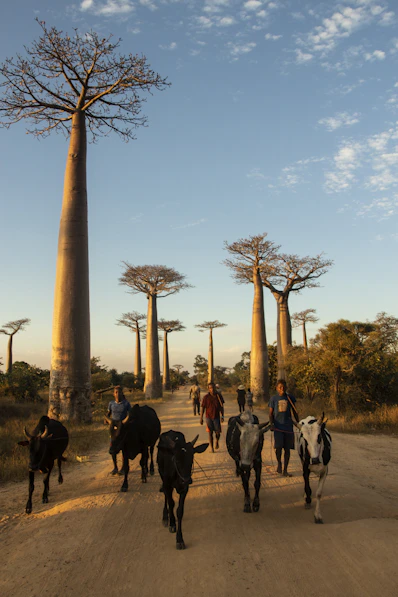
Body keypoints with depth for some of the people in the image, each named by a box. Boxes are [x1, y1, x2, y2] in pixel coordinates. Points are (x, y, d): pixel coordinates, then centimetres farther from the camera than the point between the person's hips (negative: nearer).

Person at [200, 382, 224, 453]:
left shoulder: (218, 396, 0)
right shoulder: (206, 397, -6)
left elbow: (221, 407, 7)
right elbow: (202, 408, -3)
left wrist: (222, 416, 0)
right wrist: (201, 418, -6)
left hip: (216, 417, 1)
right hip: (209, 417, -1)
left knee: (218, 432, -1)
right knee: (210, 433, 0)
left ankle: (217, 441, 31)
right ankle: (212, 448, 10)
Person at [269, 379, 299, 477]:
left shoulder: (290, 398, 5)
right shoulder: (273, 399, 2)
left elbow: (294, 412, 13)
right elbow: (271, 414, 4)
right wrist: (271, 424, -10)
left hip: (288, 426, 2)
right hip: (278, 426, -2)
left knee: (287, 448, 4)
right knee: (278, 447, -11)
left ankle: (285, 470, 14)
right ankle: (279, 463, 18)